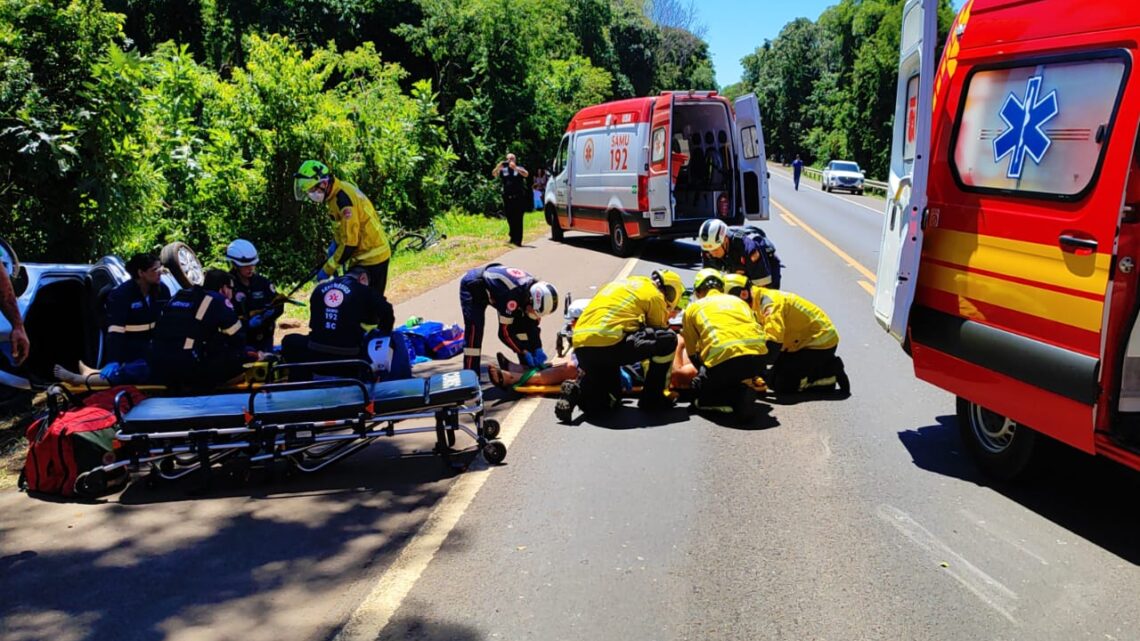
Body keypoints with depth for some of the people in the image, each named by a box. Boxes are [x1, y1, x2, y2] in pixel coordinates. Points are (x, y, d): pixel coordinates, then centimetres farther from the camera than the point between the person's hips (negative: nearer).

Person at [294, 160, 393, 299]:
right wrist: (334, 243, 8)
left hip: (371, 258, -10)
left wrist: (327, 270, -18)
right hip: (364, 255, 10)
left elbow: (349, 244, -25)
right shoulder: (340, 190, 5)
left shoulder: (343, 199, -25)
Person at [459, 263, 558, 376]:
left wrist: (538, 349, -14)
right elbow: (504, 332, -33)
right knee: (474, 328, -24)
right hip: (473, 286, -8)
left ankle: (527, 367, 11)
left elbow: (532, 324, -6)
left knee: (521, 324, 1)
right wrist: (524, 352, -26)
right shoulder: (512, 296, -42)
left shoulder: (536, 290, -19)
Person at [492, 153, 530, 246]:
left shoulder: (519, 169, 3)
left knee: (518, 220, -4)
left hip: (518, 198, -3)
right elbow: (494, 174, -5)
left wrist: (515, 168, -32)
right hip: (507, 198, 3)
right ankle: (513, 238, 22)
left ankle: (518, 240, -3)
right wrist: (498, 167, -26)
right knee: (510, 219, 9)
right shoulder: (503, 170, 10)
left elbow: (526, 174, -17)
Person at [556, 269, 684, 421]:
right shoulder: (655, 296, 9)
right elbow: (658, 335, 16)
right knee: (669, 339, 5)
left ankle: (578, 390, -3)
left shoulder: (623, 283, 31)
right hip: (610, 343, -8)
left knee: (608, 402, 24)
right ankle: (652, 398, 10)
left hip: (581, 347, 8)